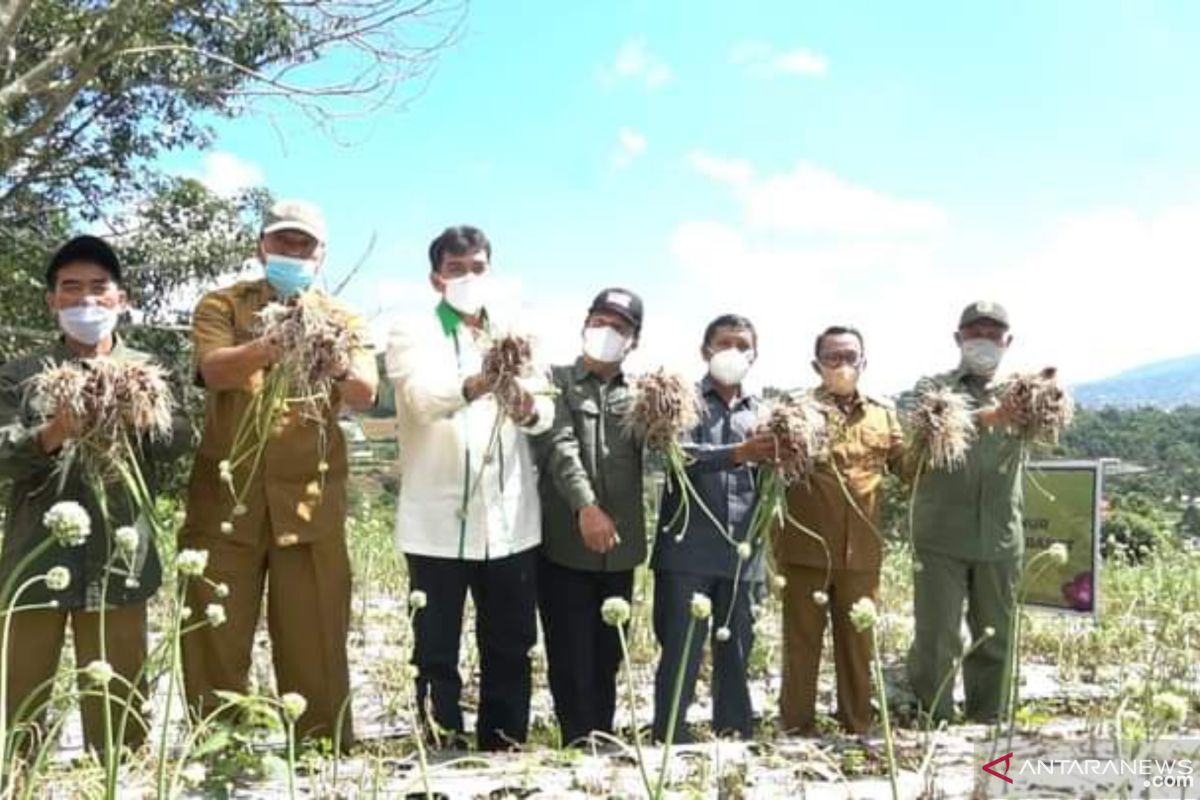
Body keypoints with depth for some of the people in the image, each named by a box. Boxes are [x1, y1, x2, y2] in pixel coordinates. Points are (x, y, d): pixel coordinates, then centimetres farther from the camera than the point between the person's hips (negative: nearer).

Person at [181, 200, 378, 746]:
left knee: (315, 646, 3)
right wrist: (268, 348, -34)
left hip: (310, 501, 0)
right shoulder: (222, 306, 7)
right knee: (215, 642, 4)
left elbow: (365, 394, -8)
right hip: (225, 497, 0)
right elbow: (214, 370, -14)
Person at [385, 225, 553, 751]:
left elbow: (547, 410, 1)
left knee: (510, 646, 10)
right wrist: (473, 387, -40)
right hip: (438, 520, -3)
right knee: (437, 649, 4)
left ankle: (505, 749, 22)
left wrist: (529, 410, -24)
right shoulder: (412, 336, 2)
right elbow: (421, 397, -19)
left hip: (510, 519, 3)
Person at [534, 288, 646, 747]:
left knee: (607, 660, 11)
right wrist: (584, 505, -27)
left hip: (619, 550, 4)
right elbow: (560, 447, -12)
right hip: (565, 545, -3)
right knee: (572, 661, -1)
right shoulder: (556, 382, 3)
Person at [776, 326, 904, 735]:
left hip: (862, 551, 4)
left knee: (857, 642, 13)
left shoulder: (883, 414, 12)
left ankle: (857, 725, 26)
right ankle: (798, 727, 16)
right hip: (807, 547, -3)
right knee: (802, 640, 5)